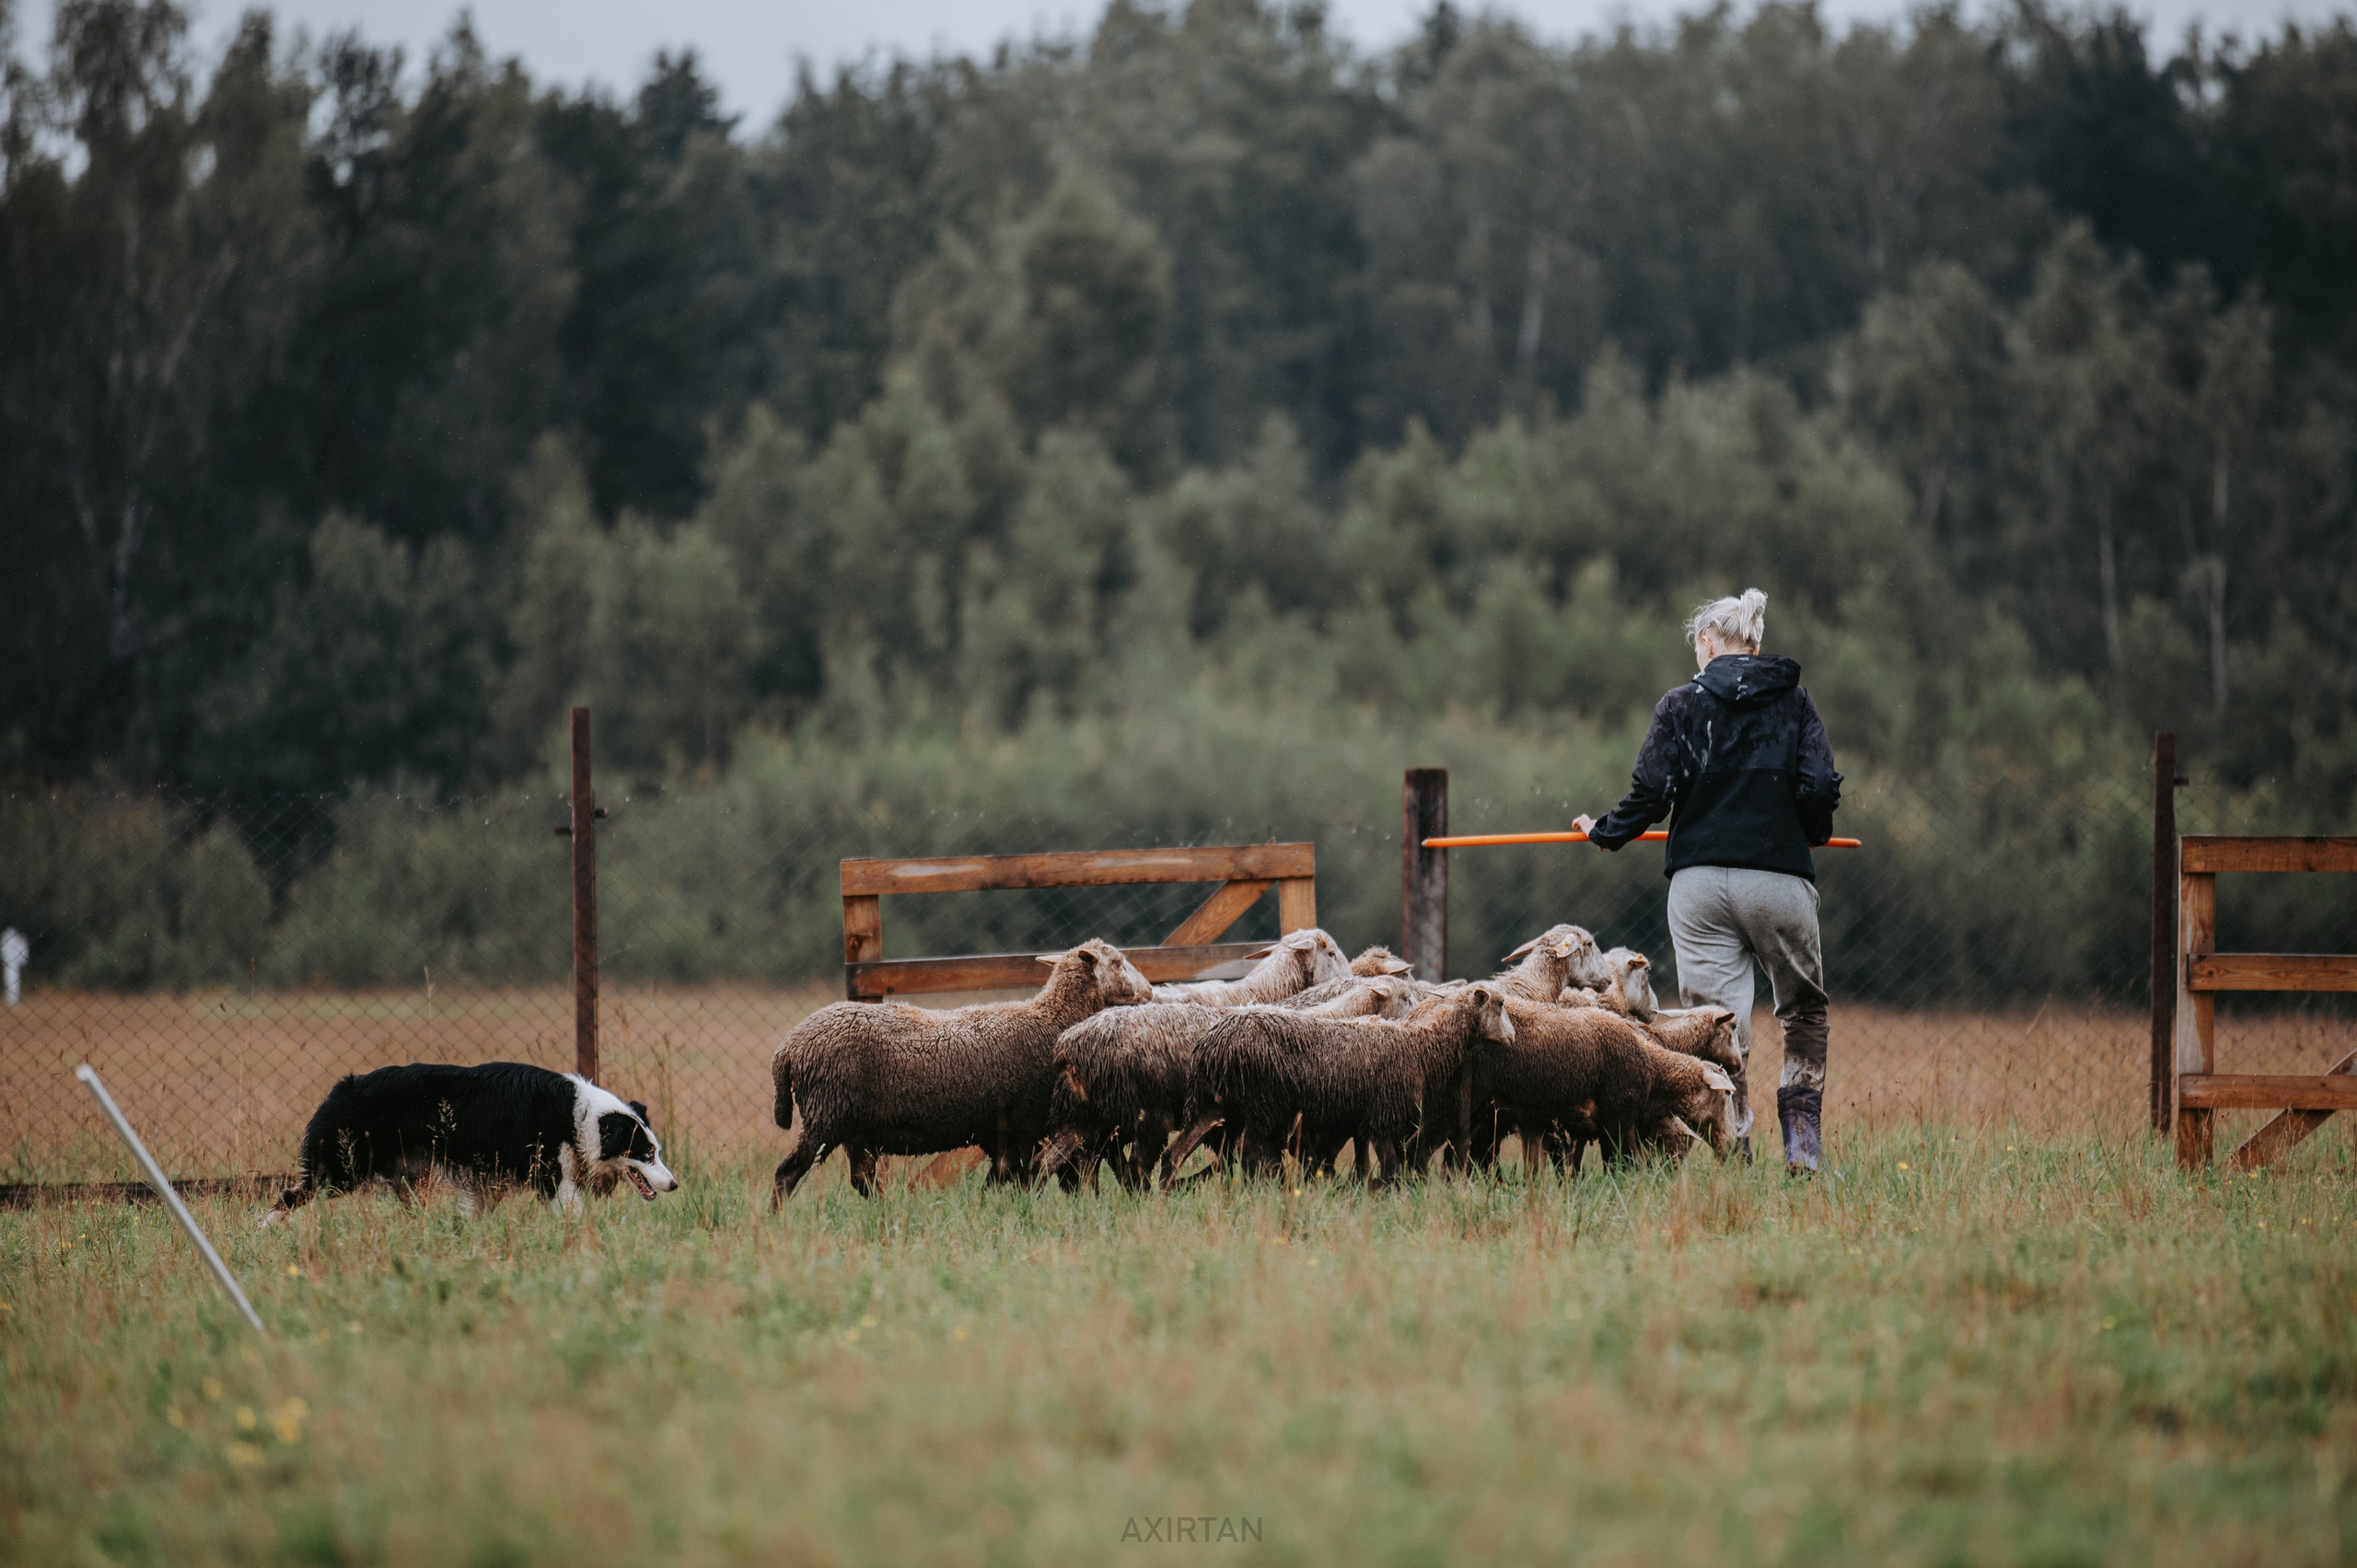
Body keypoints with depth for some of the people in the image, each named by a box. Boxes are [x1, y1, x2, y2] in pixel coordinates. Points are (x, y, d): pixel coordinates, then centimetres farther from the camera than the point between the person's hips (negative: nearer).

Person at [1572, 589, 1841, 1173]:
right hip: (1779, 878, 0)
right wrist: (1811, 835, 19)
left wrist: (1603, 833, 16)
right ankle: (1803, 1148, 10)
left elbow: (1650, 794, -2)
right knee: (1805, 1016, 18)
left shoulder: (1682, 705, 4)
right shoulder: (1793, 701, 6)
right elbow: (1820, 787, -3)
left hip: (1699, 881, 0)